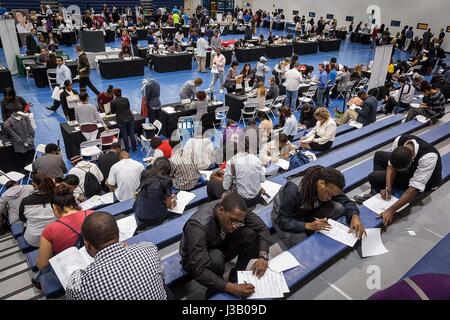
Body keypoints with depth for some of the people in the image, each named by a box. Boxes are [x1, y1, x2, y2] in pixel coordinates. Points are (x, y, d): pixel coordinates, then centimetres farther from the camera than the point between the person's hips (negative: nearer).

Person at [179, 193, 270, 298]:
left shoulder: (235, 210, -24)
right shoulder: (198, 226, -39)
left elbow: (262, 227, -14)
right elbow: (199, 271, -41)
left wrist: (263, 256, -29)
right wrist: (232, 288, -46)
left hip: (221, 245, 5)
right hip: (195, 259, -5)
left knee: (250, 234, -20)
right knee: (216, 258, -38)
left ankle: (235, 278, -5)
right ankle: (213, 291, -8)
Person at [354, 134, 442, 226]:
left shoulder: (428, 157, -43)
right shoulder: (399, 140, -29)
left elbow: (414, 189, -41)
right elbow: (391, 166, -16)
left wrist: (391, 210, -43)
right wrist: (388, 187, -29)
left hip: (425, 180, -6)